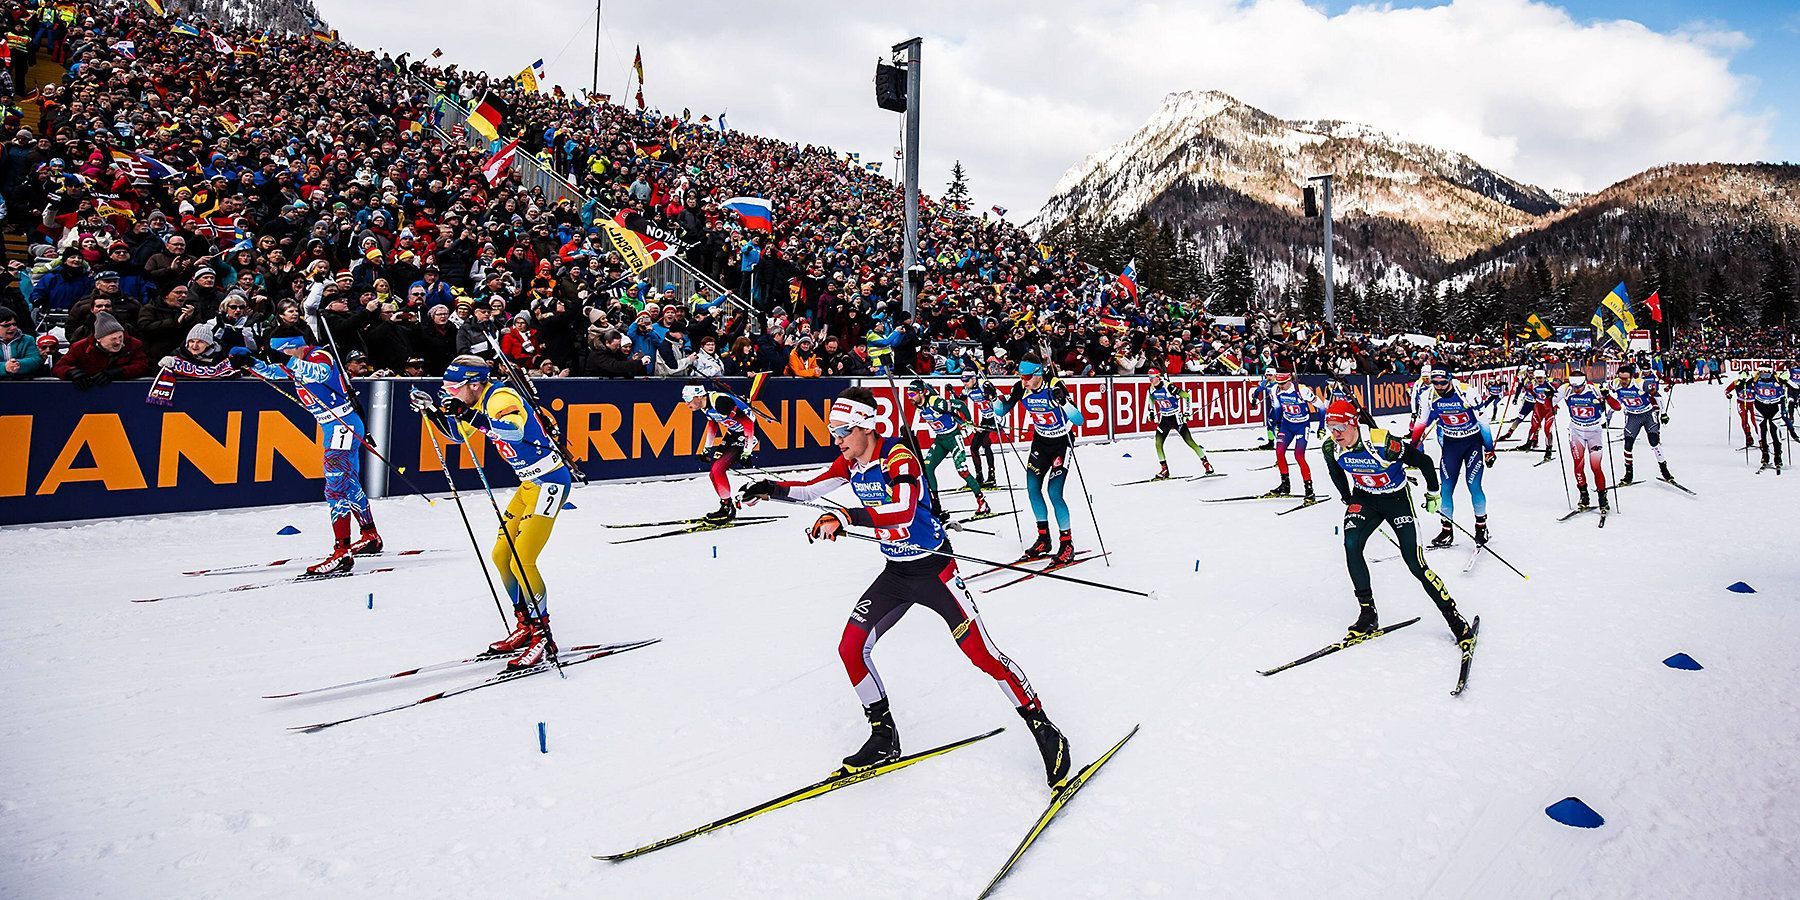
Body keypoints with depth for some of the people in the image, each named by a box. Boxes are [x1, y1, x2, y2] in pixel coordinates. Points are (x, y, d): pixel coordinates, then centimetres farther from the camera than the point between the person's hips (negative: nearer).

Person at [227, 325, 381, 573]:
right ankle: (370, 537, 35)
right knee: (349, 484, 21)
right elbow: (273, 372, 26)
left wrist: (292, 362, -51)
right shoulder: (298, 361, 13)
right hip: (332, 428, 11)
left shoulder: (319, 356, -15)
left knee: (336, 489, -16)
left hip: (343, 426, -11)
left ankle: (342, 553, -19)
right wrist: (249, 361, 10)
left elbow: (320, 373, -38)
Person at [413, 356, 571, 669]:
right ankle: (525, 626, 23)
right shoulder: (479, 401, 8)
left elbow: (513, 430, -42)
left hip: (550, 482, -10)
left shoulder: (501, 397, -20)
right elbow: (459, 435, 25)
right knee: (501, 556, 11)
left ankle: (542, 638, -4)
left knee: (522, 562, -14)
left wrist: (466, 413, -40)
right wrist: (432, 410, 11)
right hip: (530, 483, 10)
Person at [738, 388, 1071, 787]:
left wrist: (845, 517, -46)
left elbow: (904, 511, -38)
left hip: (933, 569, -7)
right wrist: (770, 490, -9)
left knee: (982, 653, -9)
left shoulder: (897, 456, -22)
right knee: (851, 648, -1)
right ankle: (884, 739, 16)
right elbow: (809, 489, 9)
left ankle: (1043, 729, 7)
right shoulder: (849, 463, 1)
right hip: (895, 573, 7)